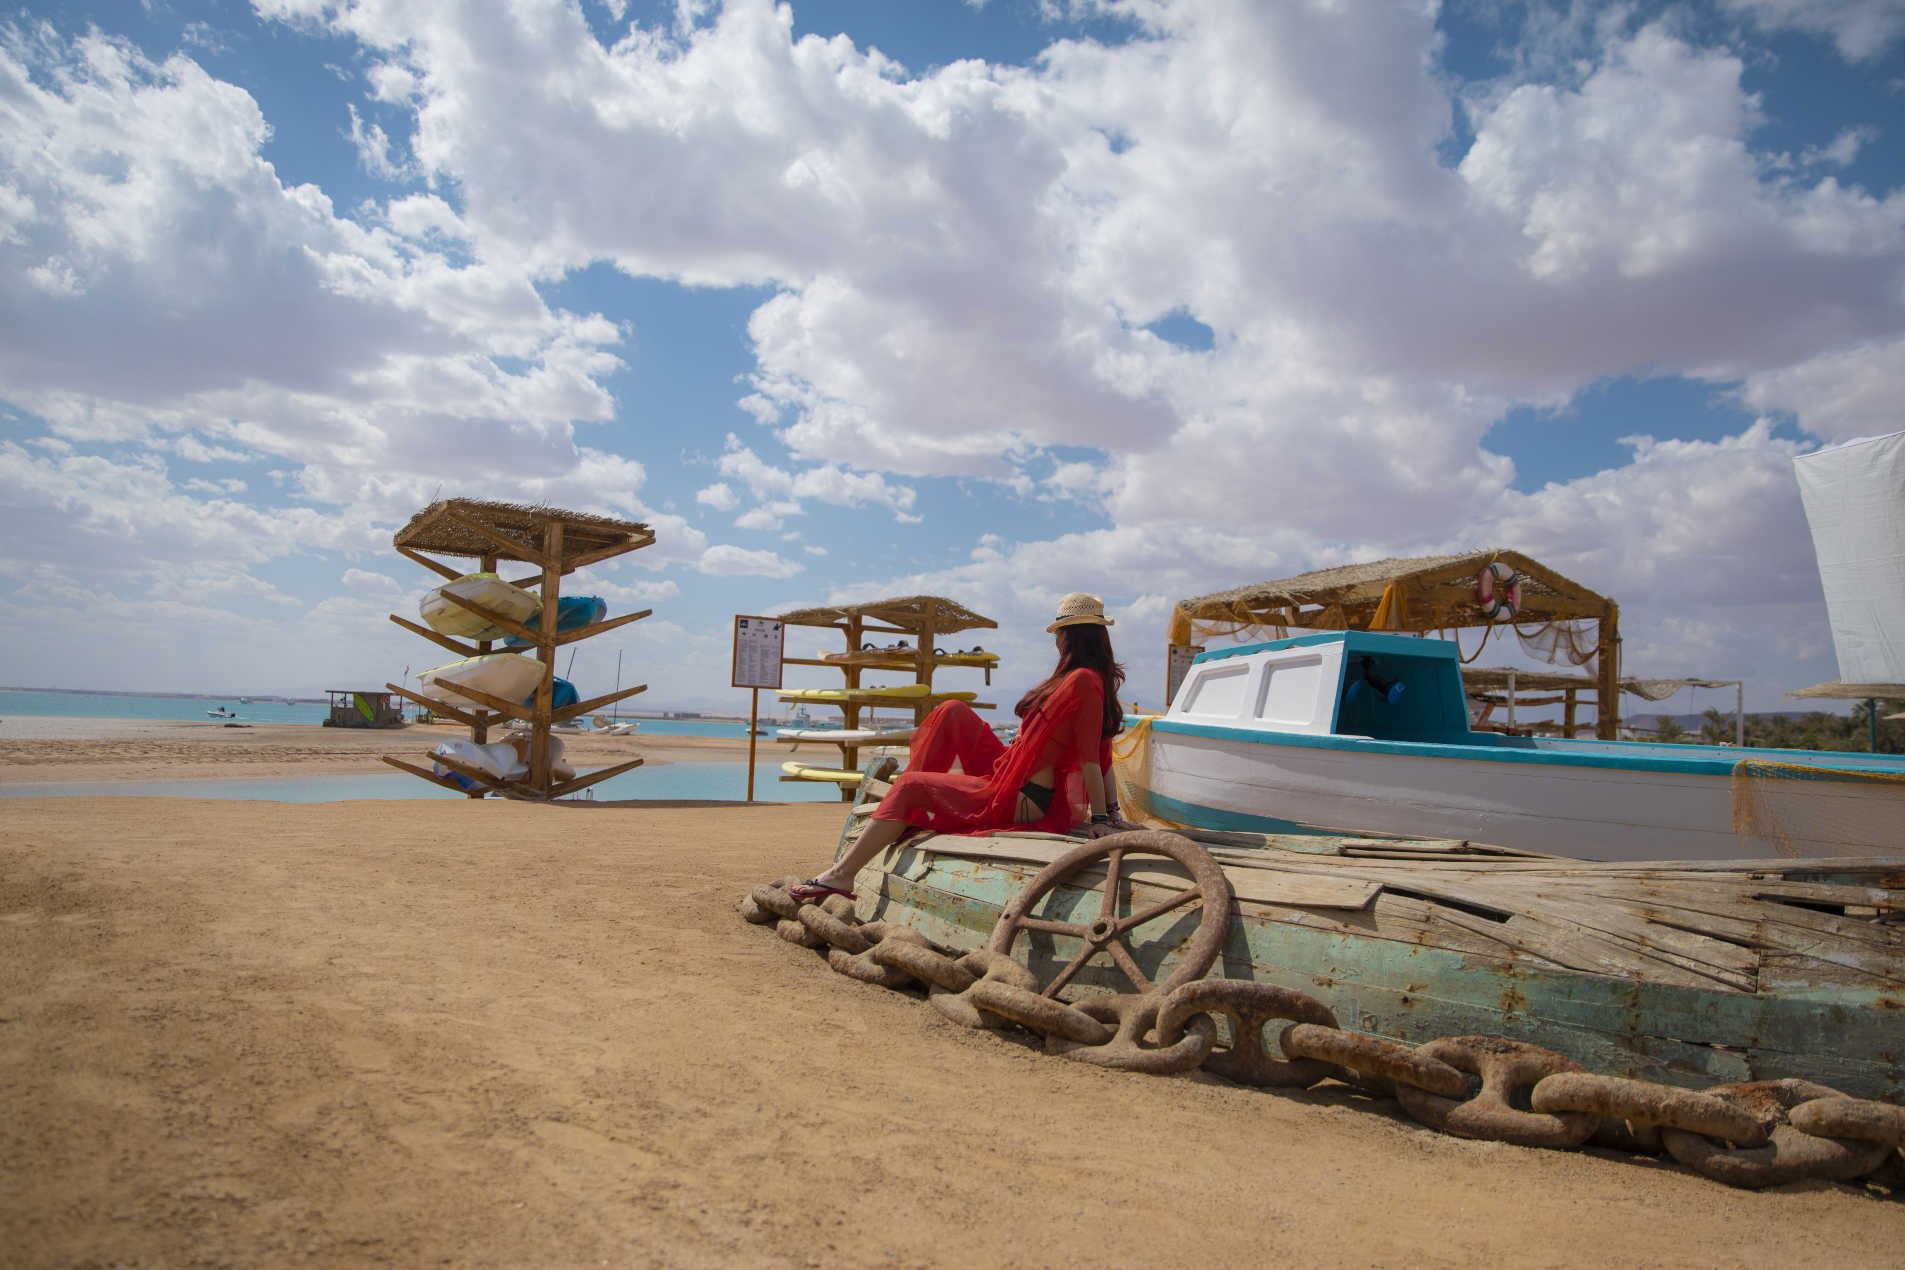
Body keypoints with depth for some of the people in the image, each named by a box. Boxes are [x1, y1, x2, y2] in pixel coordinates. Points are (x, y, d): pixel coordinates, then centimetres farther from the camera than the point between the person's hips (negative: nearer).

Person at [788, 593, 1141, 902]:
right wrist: (1112, 811, 13)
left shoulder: (1082, 680, -21)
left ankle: (843, 875, 6)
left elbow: (1090, 757, -22)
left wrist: (1100, 821, -20)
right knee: (952, 712, 12)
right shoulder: (1096, 679, 7)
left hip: (1017, 801, -9)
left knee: (910, 788, -1)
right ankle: (907, 809, 18)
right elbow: (1102, 753, 10)